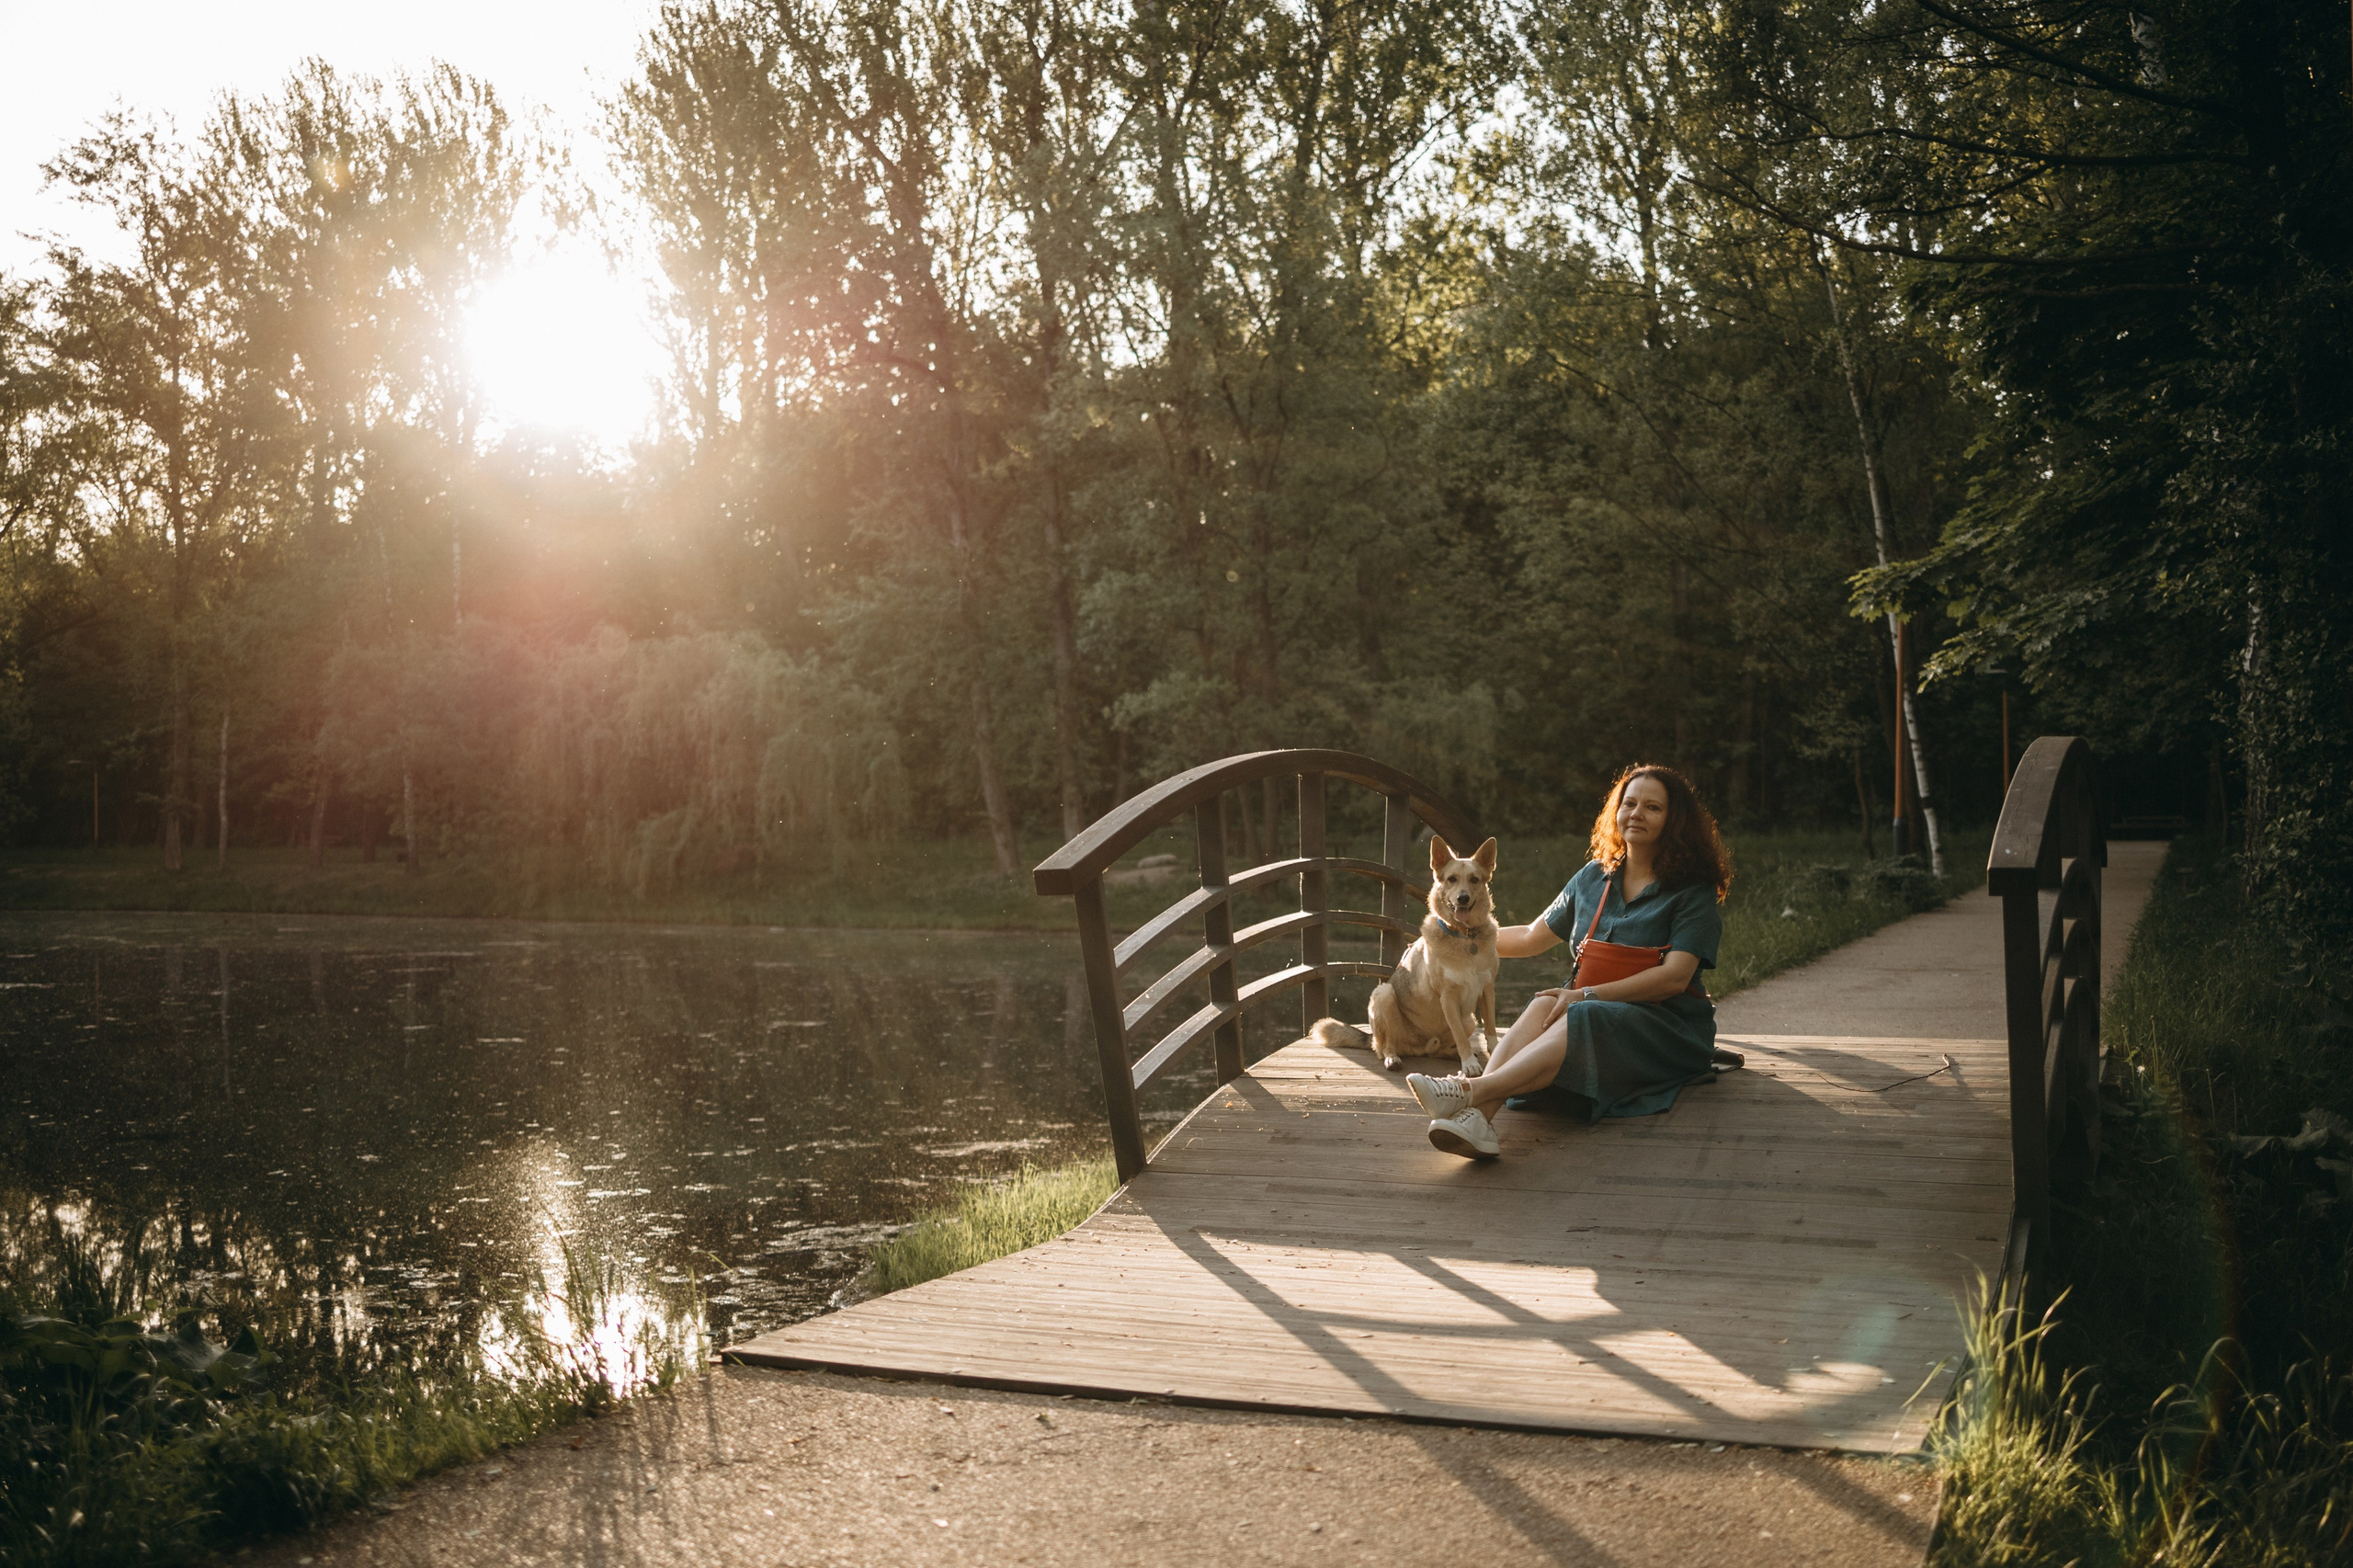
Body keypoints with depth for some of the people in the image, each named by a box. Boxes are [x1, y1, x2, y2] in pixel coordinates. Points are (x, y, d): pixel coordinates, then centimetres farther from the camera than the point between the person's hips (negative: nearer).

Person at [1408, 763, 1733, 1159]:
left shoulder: (1693, 891, 0)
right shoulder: (1594, 877, 17)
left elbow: (1675, 977, -13)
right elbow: (1532, 938, 28)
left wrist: (1587, 995, -21)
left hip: (1667, 1026, -4)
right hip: (1591, 1010, 4)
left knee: (1580, 1020, -36)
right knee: (1545, 1006, -31)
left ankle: (1469, 1090, -59)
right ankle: (1476, 1118, -56)